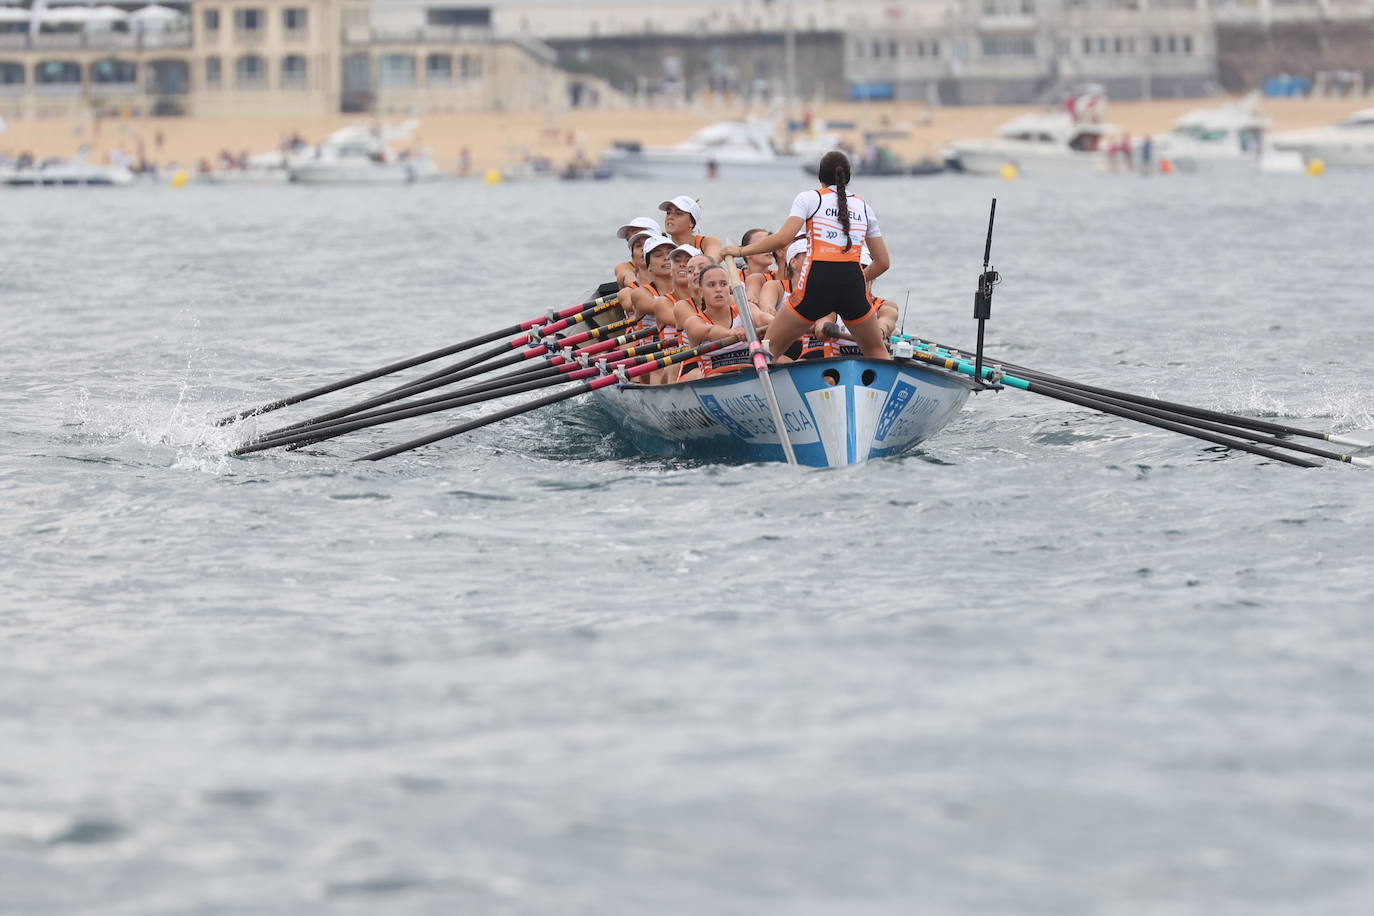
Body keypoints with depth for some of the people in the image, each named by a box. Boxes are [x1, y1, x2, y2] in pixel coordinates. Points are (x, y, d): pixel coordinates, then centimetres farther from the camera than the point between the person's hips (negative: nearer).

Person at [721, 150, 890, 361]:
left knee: (770, 346, 9)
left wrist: (741, 251, 2)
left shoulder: (809, 199, 6)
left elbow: (783, 237, -8)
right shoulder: (864, 207, 18)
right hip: (853, 288, 3)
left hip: (816, 285, -3)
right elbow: (883, 262, 18)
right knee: (876, 351, 23)